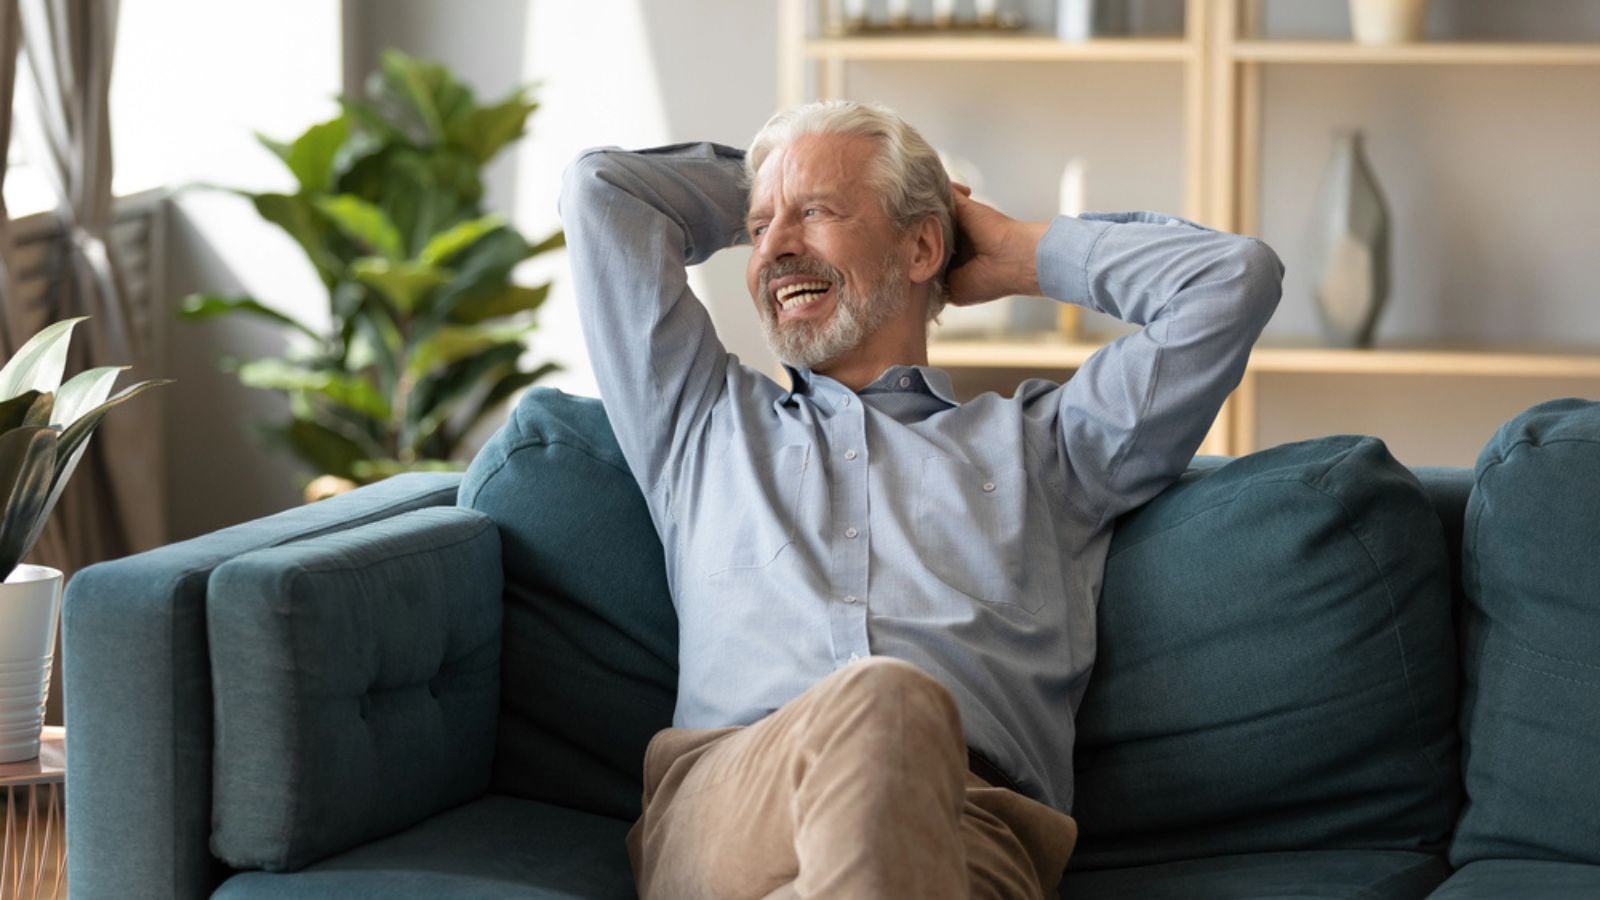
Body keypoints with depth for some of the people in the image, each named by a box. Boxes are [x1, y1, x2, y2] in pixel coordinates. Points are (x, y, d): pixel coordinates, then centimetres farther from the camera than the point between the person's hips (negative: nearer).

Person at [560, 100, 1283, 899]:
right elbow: (602, 189, 40)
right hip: (723, 797, 0)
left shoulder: (1040, 443, 32)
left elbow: (1231, 279, 27)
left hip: (967, 822, 0)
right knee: (881, 709, -39)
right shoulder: (703, 423, 36)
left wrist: (1022, 253, 39)